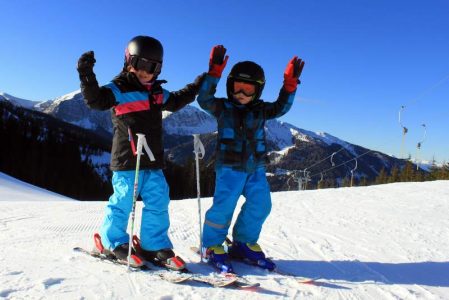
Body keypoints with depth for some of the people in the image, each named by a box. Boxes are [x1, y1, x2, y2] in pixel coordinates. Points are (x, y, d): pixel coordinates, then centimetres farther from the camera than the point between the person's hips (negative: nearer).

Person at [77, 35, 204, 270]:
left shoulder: (158, 93, 16)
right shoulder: (118, 89, -5)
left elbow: (175, 102, 32)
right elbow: (95, 100, -19)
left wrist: (197, 86, 34)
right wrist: (87, 75, -34)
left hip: (153, 162, 6)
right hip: (127, 161, -6)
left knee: (158, 202, 5)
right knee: (123, 202, 1)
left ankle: (155, 245, 16)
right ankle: (112, 243, 22)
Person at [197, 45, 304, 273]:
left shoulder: (260, 110, 11)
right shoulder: (222, 107, -1)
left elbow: (281, 107, 9)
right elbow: (204, 100, -15)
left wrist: (290, 84, -2)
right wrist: (214, 73, -24)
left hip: (256, 168, 5)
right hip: (229, 167, -5)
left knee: (260, 205, 2)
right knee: (224, 206, -11)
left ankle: (244, 244, 19)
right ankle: (212, 246, 9)